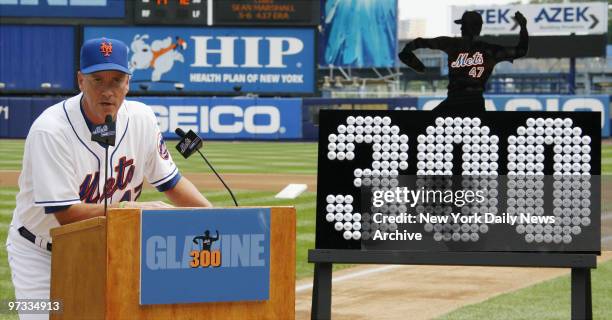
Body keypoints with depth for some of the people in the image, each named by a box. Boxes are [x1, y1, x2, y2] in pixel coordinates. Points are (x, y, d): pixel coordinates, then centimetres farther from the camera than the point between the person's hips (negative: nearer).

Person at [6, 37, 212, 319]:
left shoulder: (141, 119, -8)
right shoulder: (50, 131, -25)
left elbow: (170, 181, 4)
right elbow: (66, 214, -28)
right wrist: (137, 209, -30)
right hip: (40, 254, -5)